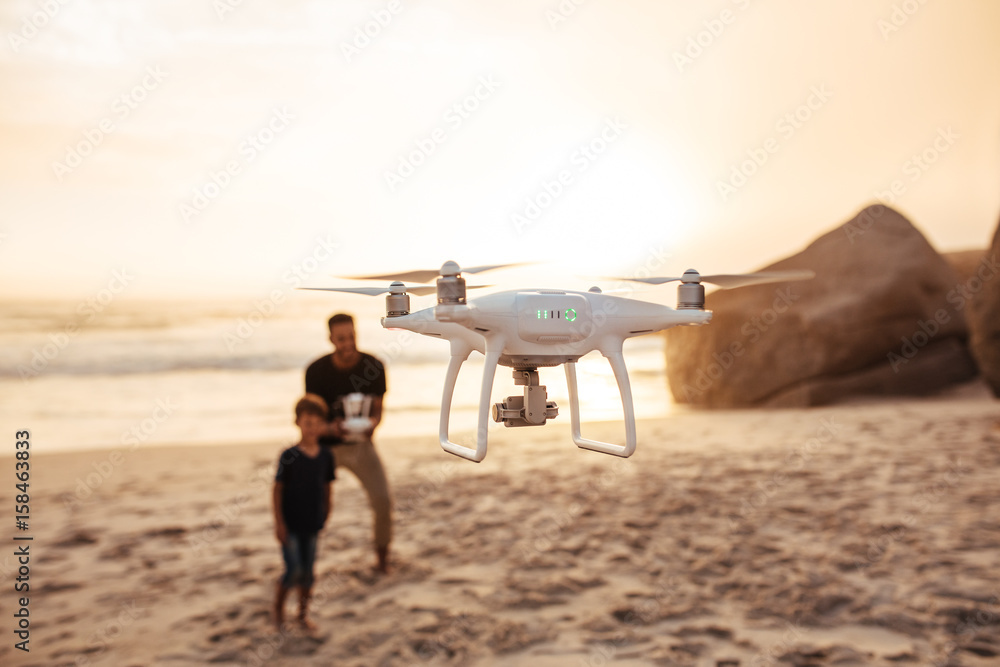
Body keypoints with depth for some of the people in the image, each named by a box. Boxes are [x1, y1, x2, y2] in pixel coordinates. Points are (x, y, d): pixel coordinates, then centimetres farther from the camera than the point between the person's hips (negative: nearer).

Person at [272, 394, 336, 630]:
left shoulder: (326, 456, -1)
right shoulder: (289, 456, -13)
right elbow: (278, 489, -10)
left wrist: (325, 515, 7)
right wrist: (279, 522, -12)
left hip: (312, 523, 4)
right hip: (290, 524, -4)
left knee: (308, 571, 10)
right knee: (294, 569, -6)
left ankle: (303, 613, 26)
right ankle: (278, 606, 19)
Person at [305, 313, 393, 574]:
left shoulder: (374, 366, -12)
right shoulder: (316, 371, -17)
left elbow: (377, 408, -6)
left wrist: (372, 423, -30)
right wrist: (330, 428, -35)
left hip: (360, 443, 1)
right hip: (325, 444, -1)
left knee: (383, 501, -10)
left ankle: (382, 556, 15)